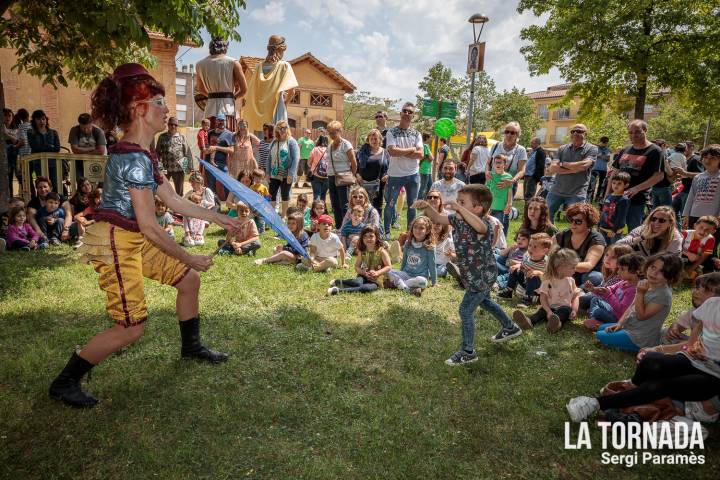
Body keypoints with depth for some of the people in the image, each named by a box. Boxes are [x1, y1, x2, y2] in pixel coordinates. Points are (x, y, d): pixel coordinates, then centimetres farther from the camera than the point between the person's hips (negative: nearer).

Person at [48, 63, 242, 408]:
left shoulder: (141, 154, 8)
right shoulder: (134, 158, -23)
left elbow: (173, 201, 12)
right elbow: (149, 227, -24)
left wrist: (218, 218, 14)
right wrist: (190, 258, -15)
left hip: (135, 239, 10)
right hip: (114, 242, -10)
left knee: (188, 279, 15)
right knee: (132, 327, -5)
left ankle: (191, 346, 34)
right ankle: (64, 383, 14)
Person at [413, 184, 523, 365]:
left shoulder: (482, 224, -31)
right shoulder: (457, 219, -6)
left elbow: (479, 226, -56)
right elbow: (437, 218, -1)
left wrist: (460, 208, -53)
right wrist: (426, 206, -19)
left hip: (482, 275, -10)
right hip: (475, 275, 10)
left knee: (466, 309, -6)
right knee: (484, 301, 29)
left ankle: (468, 352, 9)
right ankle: (510, 328, 52)